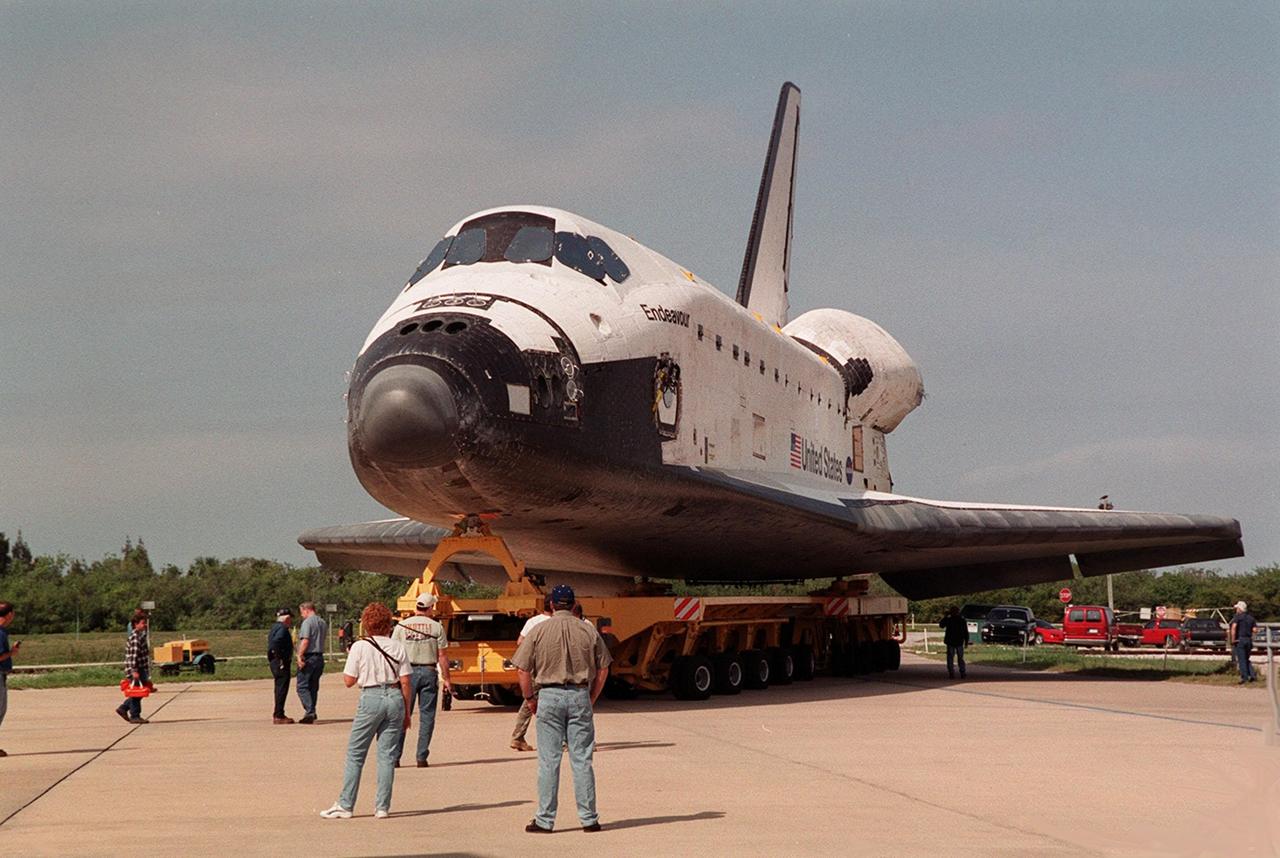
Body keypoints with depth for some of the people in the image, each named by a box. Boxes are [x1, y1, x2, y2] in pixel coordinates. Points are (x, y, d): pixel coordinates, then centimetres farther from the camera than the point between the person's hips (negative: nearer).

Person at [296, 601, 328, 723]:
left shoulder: (307, 622, -11)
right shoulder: (323, 623, 15)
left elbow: (305, 640, -20)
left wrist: (300, 655, -19)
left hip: (308, 657, -8)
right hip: (320, 657, 8)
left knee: (302, 686, -6)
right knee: (314, 686, 15)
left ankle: (309, 711, -19)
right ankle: (312, 713, 18)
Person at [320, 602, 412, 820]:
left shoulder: (359, 647, -4)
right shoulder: (398, 647, 5)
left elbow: (349, 681, -1)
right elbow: (405, 682, 4)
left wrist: (351, 659, 16)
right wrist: (406, 712, 11)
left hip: (371, 698, -3)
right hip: (395, 698, 3)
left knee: (355, 754, 6)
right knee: (387, 755, 7)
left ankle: (345, 805, 6)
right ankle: (382, 807, 7)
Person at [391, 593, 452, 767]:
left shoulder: (401, 626, 2)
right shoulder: (436, 627, 0)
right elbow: (442, 657, -2)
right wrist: (446, 679, 4)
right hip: (429, 672, -1)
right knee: (426, 715, 5)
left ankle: (395, 756, 2)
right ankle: (422, 757, 3)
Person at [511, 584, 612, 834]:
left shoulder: (539, 631, -2)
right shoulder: (589, 632, 4)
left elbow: (523, 670, -4)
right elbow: (602, 669, 8)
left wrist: (530, 699, 8)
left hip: (549, 695, -1)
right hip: (580, 695, 1)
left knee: (548, 760, 2)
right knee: (582, 760, 5)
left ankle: (545, 820, 4)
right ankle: (589, 819, 7)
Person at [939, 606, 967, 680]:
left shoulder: (948, 620, -7)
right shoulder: (962, 620, -1)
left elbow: (941, 625, 10)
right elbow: (966, 632, 1)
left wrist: (946, 616, 11)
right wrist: (966, 641, 9)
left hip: (950, 642, -2)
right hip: (960, 642, 2)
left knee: (950, 658, 3)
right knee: (960, 658, 11)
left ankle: (951, 673, -4)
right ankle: (962, 673, 6)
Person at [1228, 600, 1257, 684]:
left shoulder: (1237, 617, -6)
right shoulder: (1251, 617, 13)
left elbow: (1233, 628, -18)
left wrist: (1233, 639, -15)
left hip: (1239, 640, -6)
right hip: (1249, 640, 6)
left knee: (1241, 659, -1)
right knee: (1246, 659, 17)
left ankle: (1244, 677, -3)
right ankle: (1253, 675, 7)